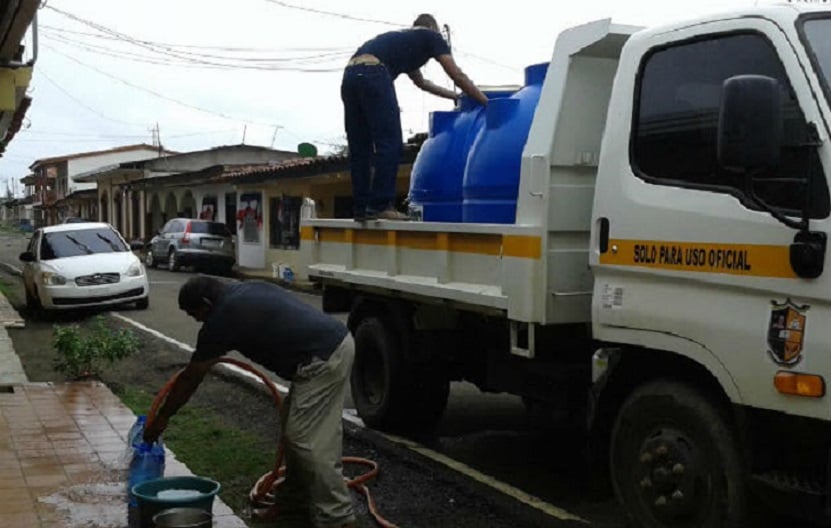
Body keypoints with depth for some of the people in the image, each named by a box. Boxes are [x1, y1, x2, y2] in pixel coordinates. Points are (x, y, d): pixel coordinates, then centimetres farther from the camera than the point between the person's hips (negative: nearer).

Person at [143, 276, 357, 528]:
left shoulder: (222, 317, -6)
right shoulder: (245, 290, 18)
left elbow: (191, 378, 4)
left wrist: (161, 418, 15)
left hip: (324, 358, -10)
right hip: (339, 341, 10)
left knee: (306, 439, -4)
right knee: (295, 430, 18)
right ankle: (295, 498, 29)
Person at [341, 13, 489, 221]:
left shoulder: (403, 39, 40)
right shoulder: (431, 36, 19)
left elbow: (421, 82, 50)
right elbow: (458, 76, 17)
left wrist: (456, 96, 56)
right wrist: (486, 102, 27)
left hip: (350, 74, 8)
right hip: (372, 74, -8)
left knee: (360, 149, 10)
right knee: (389, 144, -5)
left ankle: (361, 207, 11)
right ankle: (380, 205, -8)